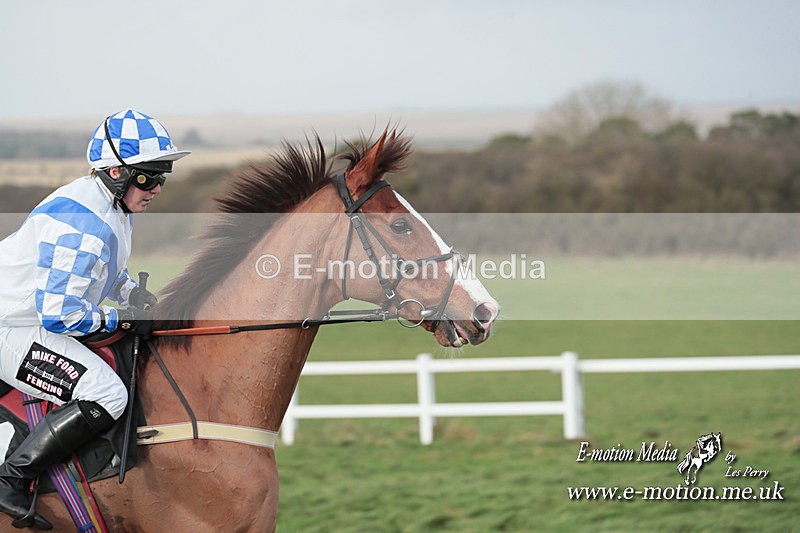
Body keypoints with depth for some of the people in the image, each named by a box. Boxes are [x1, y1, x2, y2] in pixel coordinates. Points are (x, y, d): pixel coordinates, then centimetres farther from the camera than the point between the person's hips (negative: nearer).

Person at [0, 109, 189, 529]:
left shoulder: (112, 208, 7)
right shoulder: (81, 223, -26)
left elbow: (108, 275, 23)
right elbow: (58, 313, -27)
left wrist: (137, 296, 2)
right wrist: (121, 317, -16)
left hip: (39, 322, 11)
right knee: (106, 396, -25)